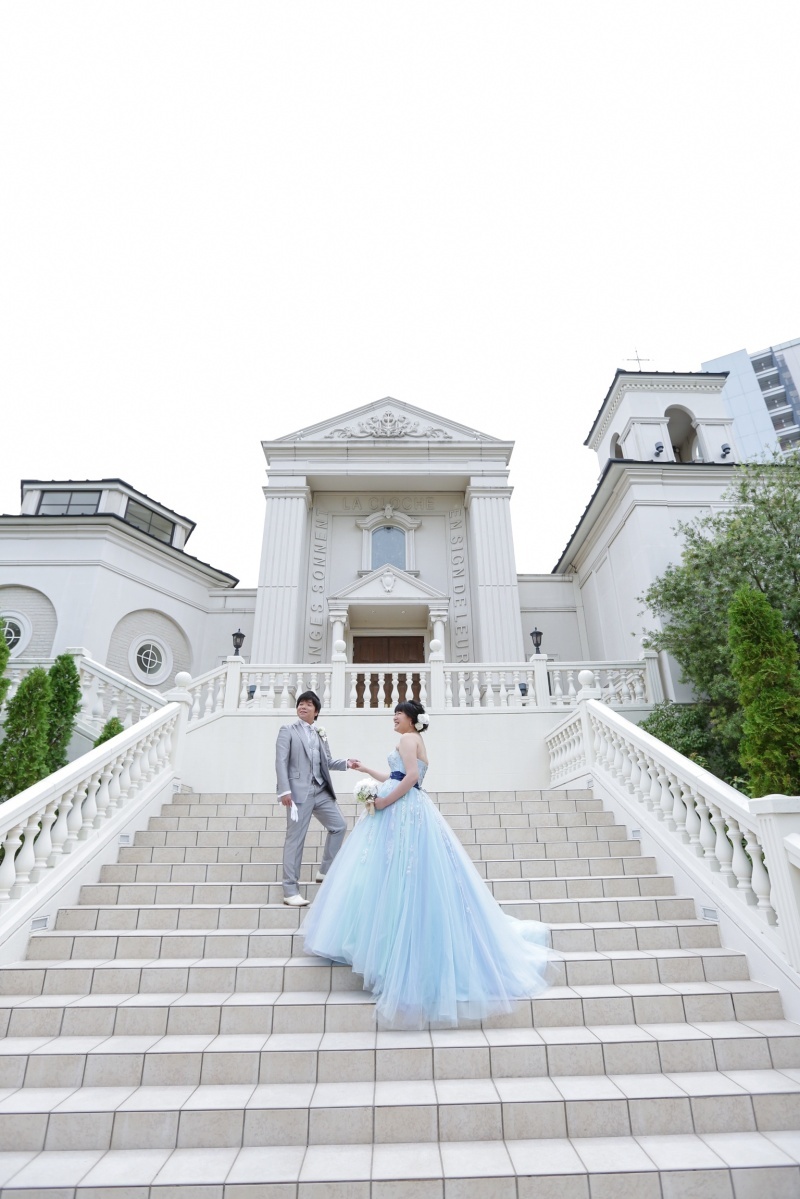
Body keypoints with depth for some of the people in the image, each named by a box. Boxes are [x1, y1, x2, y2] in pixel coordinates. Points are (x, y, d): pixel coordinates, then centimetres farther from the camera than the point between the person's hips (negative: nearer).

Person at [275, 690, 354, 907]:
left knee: (339, 826, 10)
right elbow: (281, 762, -8)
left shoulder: (320, 733, 16)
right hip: (299, 791, -6)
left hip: (320, 790, 6)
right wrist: (284, 791, -17)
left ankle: (324, 871, 26)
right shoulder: (288, 730, 0)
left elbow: (327, 762, 16)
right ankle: (290, 890, 9)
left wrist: (346, 762, -3)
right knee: (295, 838, -2)